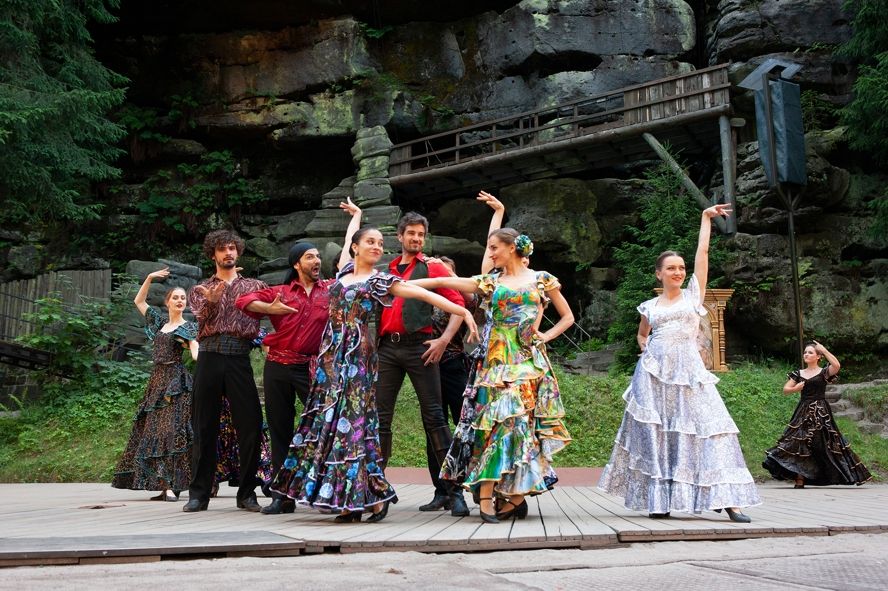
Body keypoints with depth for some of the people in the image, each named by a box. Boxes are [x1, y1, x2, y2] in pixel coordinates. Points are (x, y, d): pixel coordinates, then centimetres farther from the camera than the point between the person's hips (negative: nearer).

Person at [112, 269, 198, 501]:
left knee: (170, 429, -15)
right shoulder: (160, 321, 17)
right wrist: (149, 278, 15)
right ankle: (164, 484, 2)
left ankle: (171, 485, -20)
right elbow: (139, 301, 27)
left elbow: (195, 349, -17)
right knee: (153, 430, 1)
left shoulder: (188, 327, 1)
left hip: (175, 382, -6)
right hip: (157, 380, 6)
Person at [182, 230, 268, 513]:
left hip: (240, 359, 0)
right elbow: (202, 316, -5)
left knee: (250, 425, -5)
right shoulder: (201, 290, 16)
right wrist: (212, 302, -25)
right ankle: (199, 494, 9)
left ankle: (247, 493, 5)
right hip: (209, 359, 0)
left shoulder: (255, 286, 16)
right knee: (205, 428, 3)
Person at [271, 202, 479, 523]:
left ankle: (375, 495, -8)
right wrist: (356, 215, 49)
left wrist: (462, 311, -14)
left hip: (358, 356, -5)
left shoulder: (380, 281, 0)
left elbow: (424, 294, -8)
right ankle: (349, 500, 4)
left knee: (352, 419, -12)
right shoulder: (344, 272, 14)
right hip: (332, 355, 5)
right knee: (328, 419, 1)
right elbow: (350, 236, 31)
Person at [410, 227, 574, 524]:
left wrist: (546, 335, 1)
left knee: (524, 421, -6)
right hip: (499, 360, 1)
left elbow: (568, 316, 16)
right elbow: (443, 282, 6)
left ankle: (514, 495, 0)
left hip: (530, 361, -1)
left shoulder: (542, 279, 9)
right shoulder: (490, 283, 12)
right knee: (496, 420, -12)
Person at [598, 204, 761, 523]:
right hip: (654, 374, 1)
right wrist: (645, 349, 11)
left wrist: (706, 218, 16)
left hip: (689, 372, -1)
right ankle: (659, 501, 0)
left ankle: (728, 500, -12)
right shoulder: (649, 306, 14)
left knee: (706, 428, -10)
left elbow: (703, 252, 11)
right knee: (655, 433, -3)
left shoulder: (693, 294, 11)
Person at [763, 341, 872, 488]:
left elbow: (837, 365, -21)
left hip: (820, 412, -4)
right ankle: (800, 480, -2)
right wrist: (796, 388, -6)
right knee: (800, 444, -3)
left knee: (824, 444, -7)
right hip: (803, 412, 4)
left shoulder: (824, 372, 0)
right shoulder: (798, 374, 13)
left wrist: (824, 350, -13)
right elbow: (785, 389, 15)